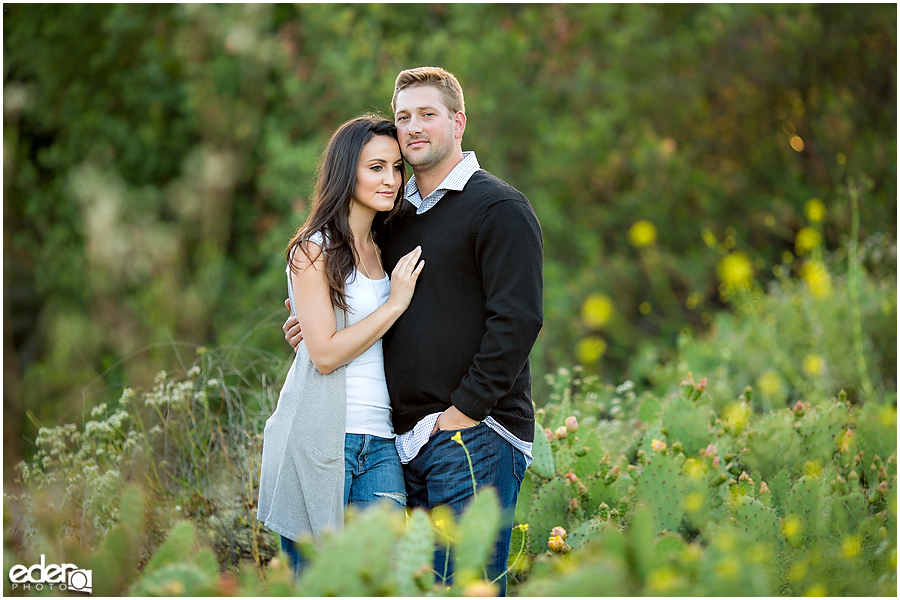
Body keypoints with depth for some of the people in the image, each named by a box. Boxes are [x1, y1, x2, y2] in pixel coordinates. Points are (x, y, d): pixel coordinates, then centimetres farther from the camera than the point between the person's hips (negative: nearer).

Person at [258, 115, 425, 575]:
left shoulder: (383, 251, 16)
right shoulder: (315, 249, -4)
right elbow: (325, 354, -12)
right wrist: (395, 303, -7)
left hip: (378, 443, 6)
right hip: (318, 436, -6)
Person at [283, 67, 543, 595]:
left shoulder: (499, 207, -5)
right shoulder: (398, 215, 18)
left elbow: (518, 319, -14)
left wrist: (464, 411, -16)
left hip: (474, 434, -7)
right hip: (410, 442, 8)